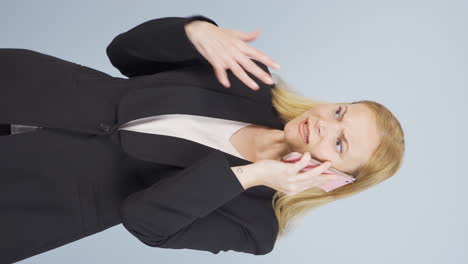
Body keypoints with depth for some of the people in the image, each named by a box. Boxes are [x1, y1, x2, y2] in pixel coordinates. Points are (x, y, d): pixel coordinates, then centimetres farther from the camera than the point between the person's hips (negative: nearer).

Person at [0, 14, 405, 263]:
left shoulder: (256, 221, -14)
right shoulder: (255, 86, -5)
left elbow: (144, 218, -24)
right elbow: (123, 51, -3)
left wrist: (247, 176, -31)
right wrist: (197, 32, -23)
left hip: (87, 185, -3)